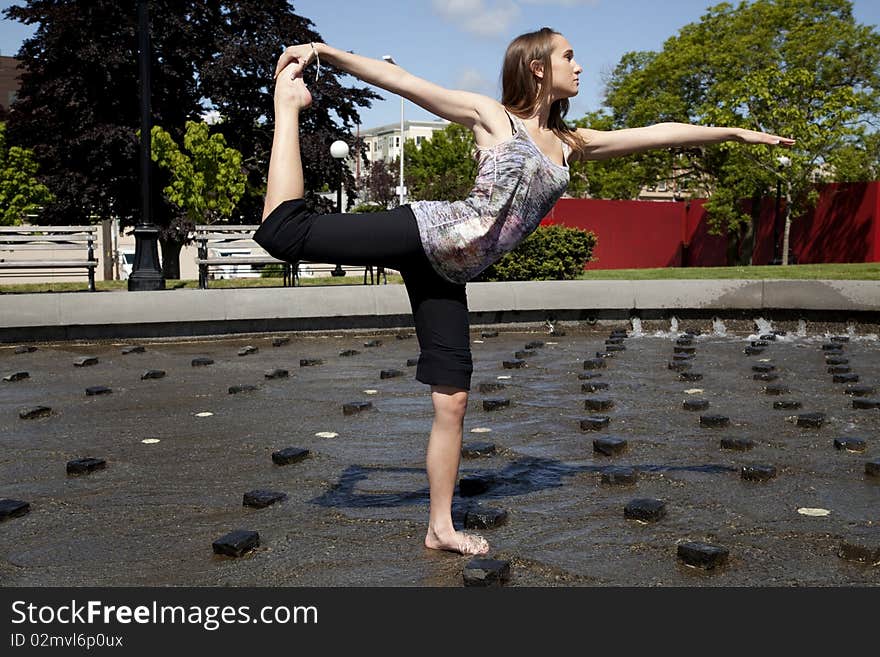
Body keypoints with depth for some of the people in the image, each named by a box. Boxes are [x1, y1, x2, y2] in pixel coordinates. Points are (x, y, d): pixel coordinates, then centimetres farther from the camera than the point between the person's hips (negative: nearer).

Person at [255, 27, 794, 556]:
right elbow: (400, 80, -2)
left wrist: (737, 133, 27)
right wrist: (326, 52, -9)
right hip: (429, 231, -5)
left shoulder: (571, 145, 20)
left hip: (447, 272, 5)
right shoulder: (491, 115, 3)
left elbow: (659, 133, 23)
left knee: (452, 400, 3)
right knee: (286, 232, -16)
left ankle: (441, 528, 13)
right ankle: (290, 102, 8)